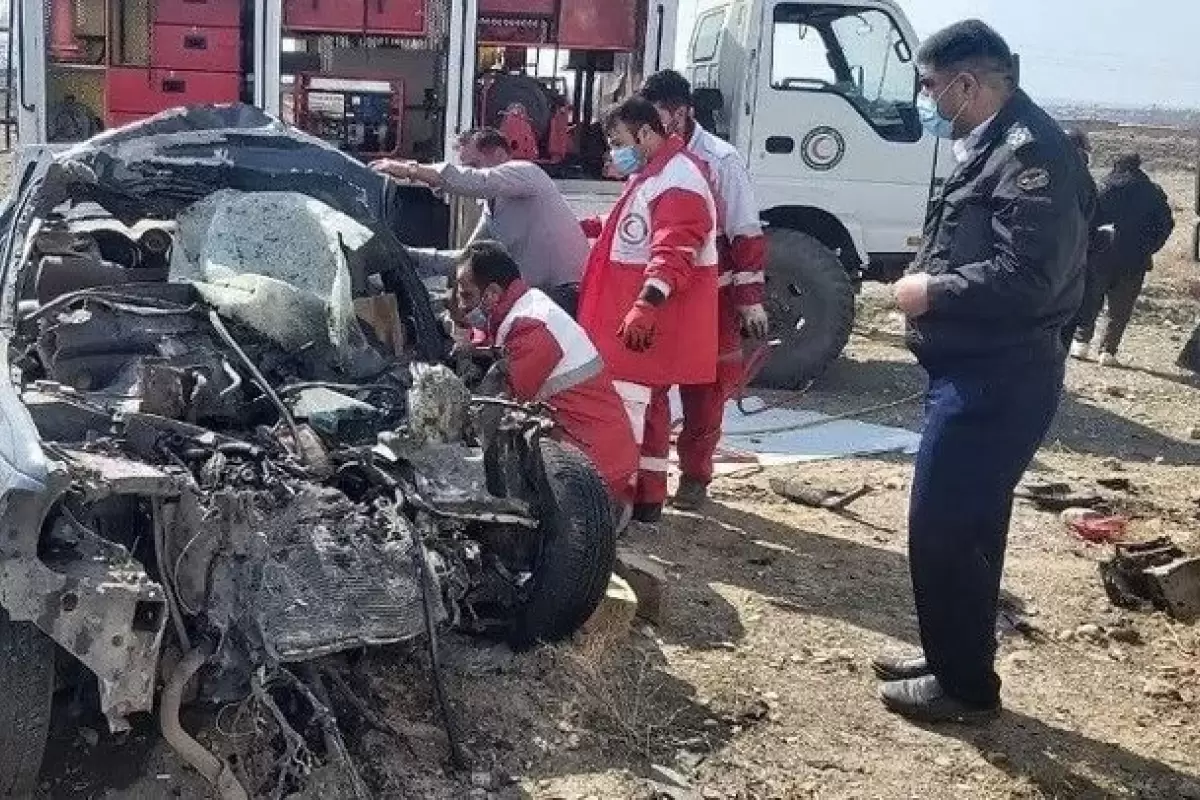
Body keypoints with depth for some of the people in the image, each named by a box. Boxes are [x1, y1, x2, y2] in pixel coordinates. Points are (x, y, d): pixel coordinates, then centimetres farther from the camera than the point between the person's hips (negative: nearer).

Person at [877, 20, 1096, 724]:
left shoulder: (1033, 152, -18)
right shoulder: (996, 148, 14)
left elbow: (1026, 278, -28)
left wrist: (931, 291, -16)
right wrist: (932, 280, 3)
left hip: (999, 381, -10)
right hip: (978, 372, 10)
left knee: (942, 528, -3)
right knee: (965, 525, 18)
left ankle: (966, 686, 12)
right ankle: (954, 658, 33)